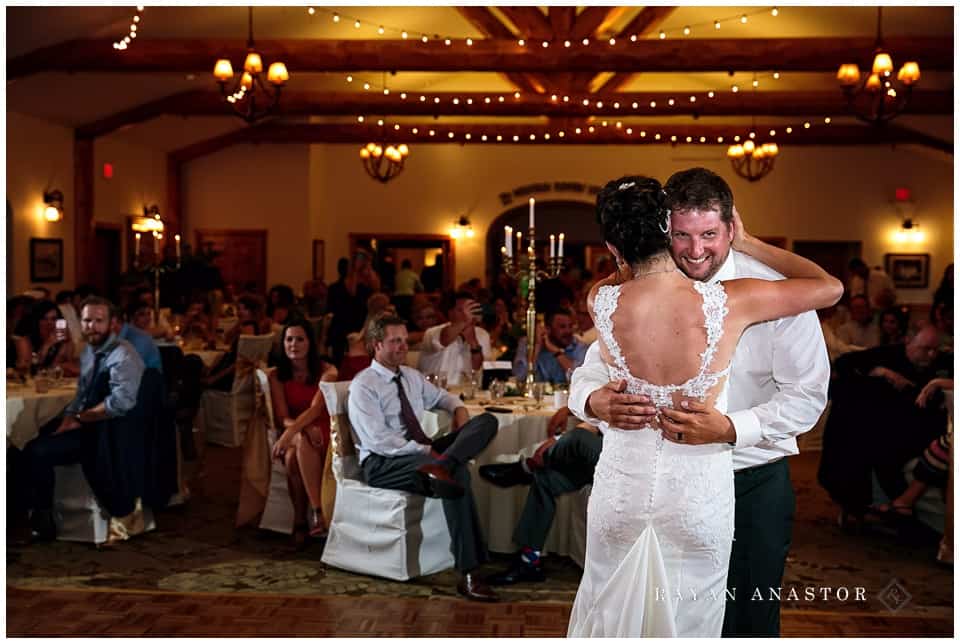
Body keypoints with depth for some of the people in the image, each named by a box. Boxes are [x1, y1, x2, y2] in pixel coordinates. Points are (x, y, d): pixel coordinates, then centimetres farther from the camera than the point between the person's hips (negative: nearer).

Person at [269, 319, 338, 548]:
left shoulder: (327, 371, -3)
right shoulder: (277, 376, 5)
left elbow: (316, 408, -18)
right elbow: (281, 418, -4)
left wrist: (290, 433, -33)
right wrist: (304, 429, -25)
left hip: (322, 433, -2)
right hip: (293, 434, 2)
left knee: (295, 456, -34)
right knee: (300, 444, -34)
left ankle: (301, 521, -27)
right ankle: (317, 511, -29)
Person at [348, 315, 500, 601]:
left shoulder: (412, 376, 19)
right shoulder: (363, 386, -7)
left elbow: (442, 397, 36)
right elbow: (379, 440, -18)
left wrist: (459, 410, 10)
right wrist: (428, 451, -23)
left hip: (420, 452, 8)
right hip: (383, 463, -8)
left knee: (487, 421, -16)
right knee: (459, 474, -36)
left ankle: (441, 467, -44)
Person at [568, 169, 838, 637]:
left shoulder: (771, 292, -14)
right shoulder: (642, 288, -3)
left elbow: (807, 395, -14)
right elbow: (590, 370, -3)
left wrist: (730, 429, -30)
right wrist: (595, 400, -28)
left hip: (753, 483, -3)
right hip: (666, 478, 3)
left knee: (747, 620, 12)